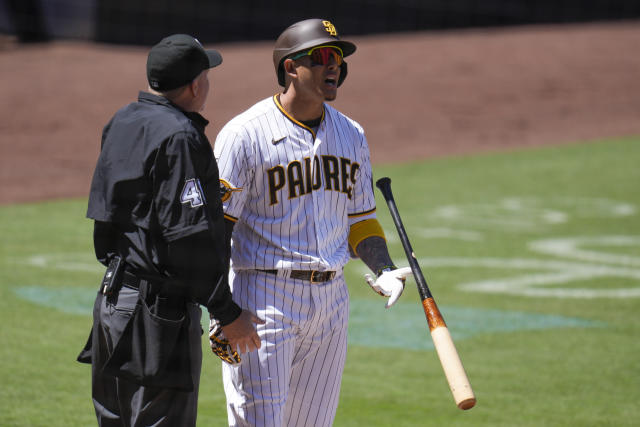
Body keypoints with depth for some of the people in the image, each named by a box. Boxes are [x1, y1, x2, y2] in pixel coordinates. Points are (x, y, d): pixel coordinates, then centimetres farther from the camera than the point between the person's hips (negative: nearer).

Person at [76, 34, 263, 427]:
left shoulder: (121, 124, 12)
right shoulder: (179, 137, -16)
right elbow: (189, 237, -20)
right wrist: (228, 313, -16)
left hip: (112, 296, 10)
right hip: (161, 308, -10)